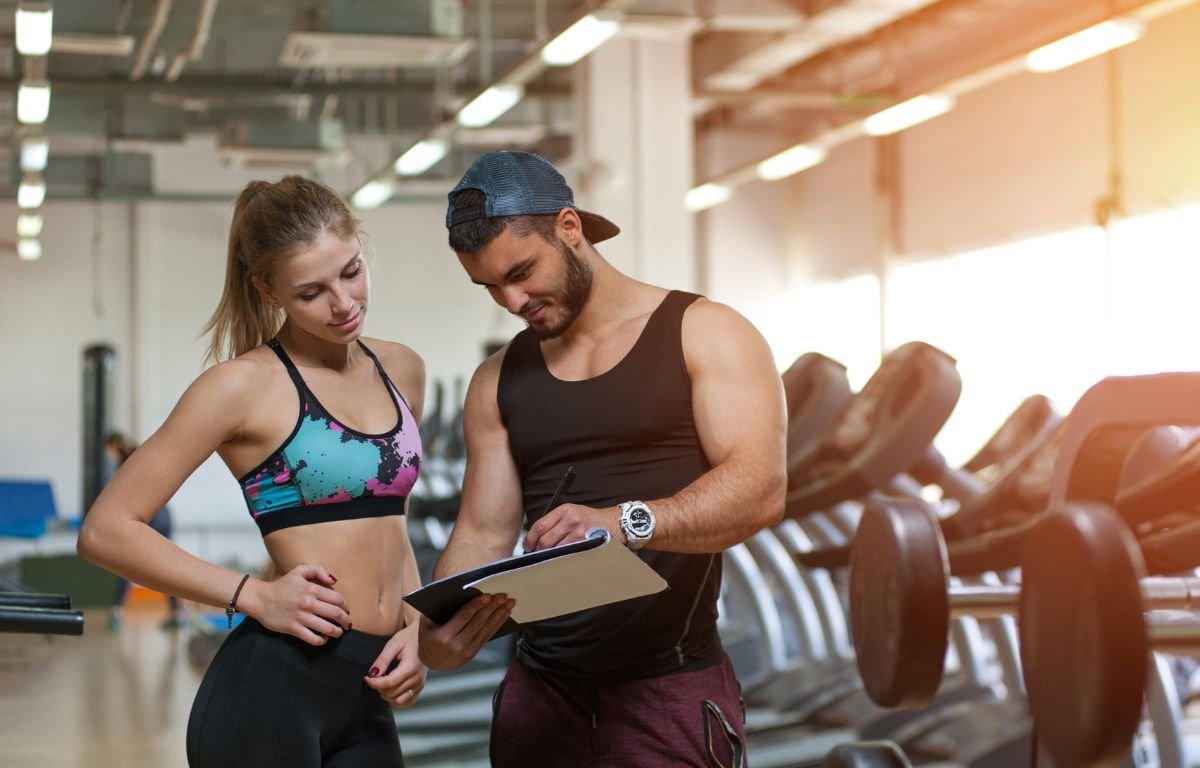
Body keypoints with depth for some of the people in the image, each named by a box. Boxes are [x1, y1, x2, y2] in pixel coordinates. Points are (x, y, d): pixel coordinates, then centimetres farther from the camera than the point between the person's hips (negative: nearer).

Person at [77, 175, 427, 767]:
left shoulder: (400, 371, 11)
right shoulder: (248, 384, -6)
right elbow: (106, 530, -9)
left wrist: (416, 627, 7)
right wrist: (256, 596, -15)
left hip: (364, 700, 6)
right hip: (274, 685, -6)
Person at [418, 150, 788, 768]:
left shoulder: (702, 334, -2)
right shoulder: (498, 382, 13)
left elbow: (761, 490, -15)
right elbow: (483, 535, 9)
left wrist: (626, 522, -31)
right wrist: (435, 635, -12)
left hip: (669, 693, -4)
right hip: (541, 691, 5)